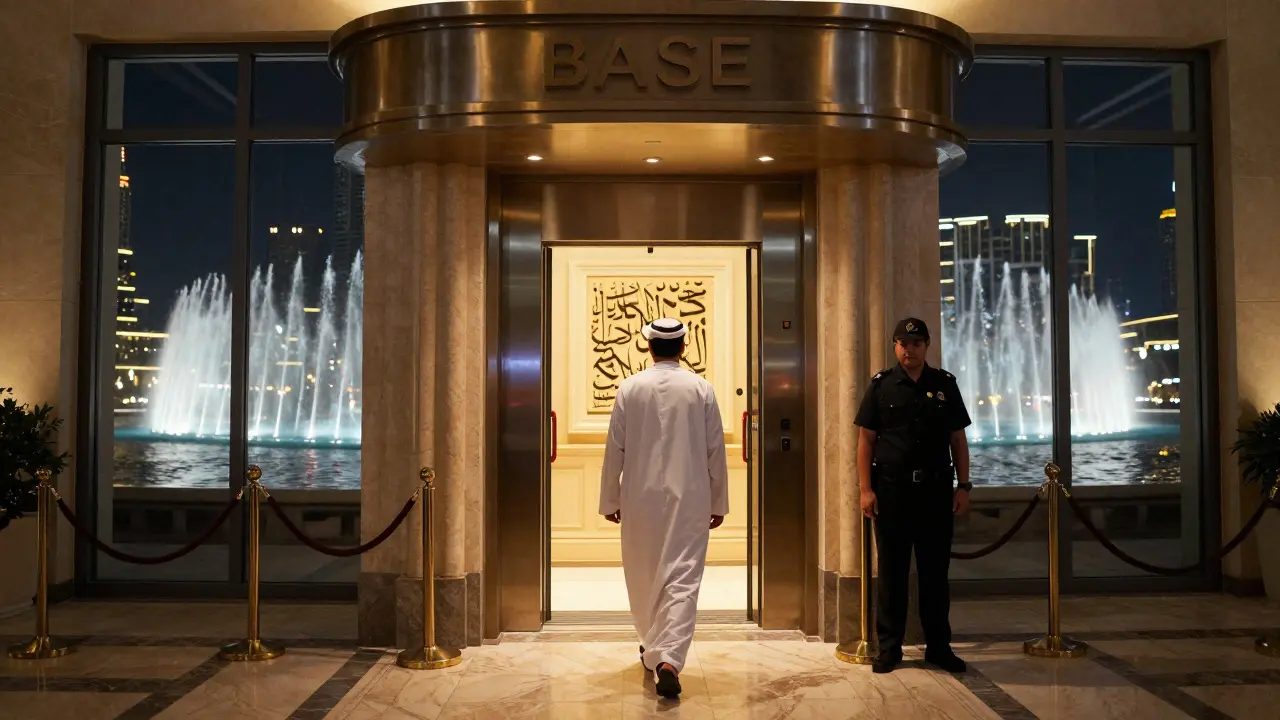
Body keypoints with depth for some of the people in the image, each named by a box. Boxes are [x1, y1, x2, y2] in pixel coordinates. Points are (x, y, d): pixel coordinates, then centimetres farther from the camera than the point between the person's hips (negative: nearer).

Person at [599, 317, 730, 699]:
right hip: (689, 499, -1)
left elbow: (615, 449, -1)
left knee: (643, 577, 18)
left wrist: (610, 499, 9)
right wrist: (719, 502, 9)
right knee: (682, 579, -1)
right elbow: (715, 451, 0)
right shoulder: (701, 389, -3)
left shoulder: (630, 388, -3)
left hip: (641, 499, 1)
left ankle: (652, 649, 34)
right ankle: (668, 658, -15)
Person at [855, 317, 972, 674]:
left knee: (935, 570, 9)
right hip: (891, 490, -2)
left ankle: (939, 646, 22)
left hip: (936, 489, 2)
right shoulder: (881, 386, 2)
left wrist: (963, 487, 3)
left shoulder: (945, 385, 8)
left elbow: (958, 439, 9)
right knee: (892, 570, 5)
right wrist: (866, 489, -7)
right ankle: (889, 647, 15)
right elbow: (865, 439, 0)